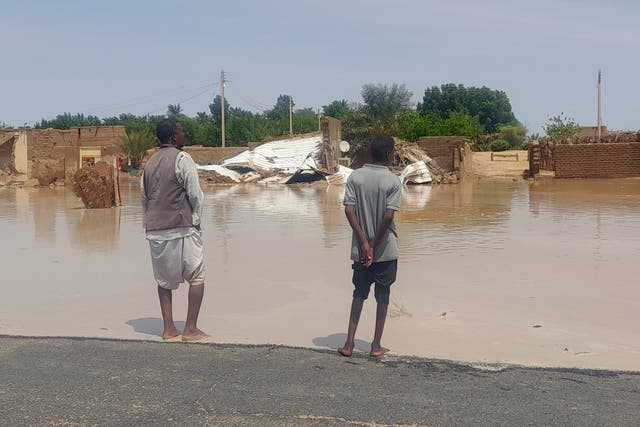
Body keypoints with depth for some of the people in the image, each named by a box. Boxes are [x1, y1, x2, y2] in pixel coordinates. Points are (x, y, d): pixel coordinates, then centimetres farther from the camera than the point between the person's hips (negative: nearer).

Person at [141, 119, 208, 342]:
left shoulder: (150, 162, 13)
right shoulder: (182, 159, -8)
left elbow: (144, 197, 15)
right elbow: (195, 194, -10)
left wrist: (150, 224, 18)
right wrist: (196, 219, 3)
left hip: (155, 230, 7)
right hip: (181, 228, -7)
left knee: (164, 280, 13)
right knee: (196, 277, 3)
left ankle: (169, 329, 11)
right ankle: (190, 328, 1)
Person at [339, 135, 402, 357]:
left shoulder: (355, 176, -1)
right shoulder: (393, 181, -9)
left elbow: (349, 210, -10)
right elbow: (388, 216, -17)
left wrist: (364, 243, -10)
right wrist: (374, 246, -10)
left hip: (360, 249, 3)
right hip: (386, 250, -3)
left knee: (359, 294, 15)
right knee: (382, 296, 10)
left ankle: (349, 344, 11)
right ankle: (376, 346, 14)